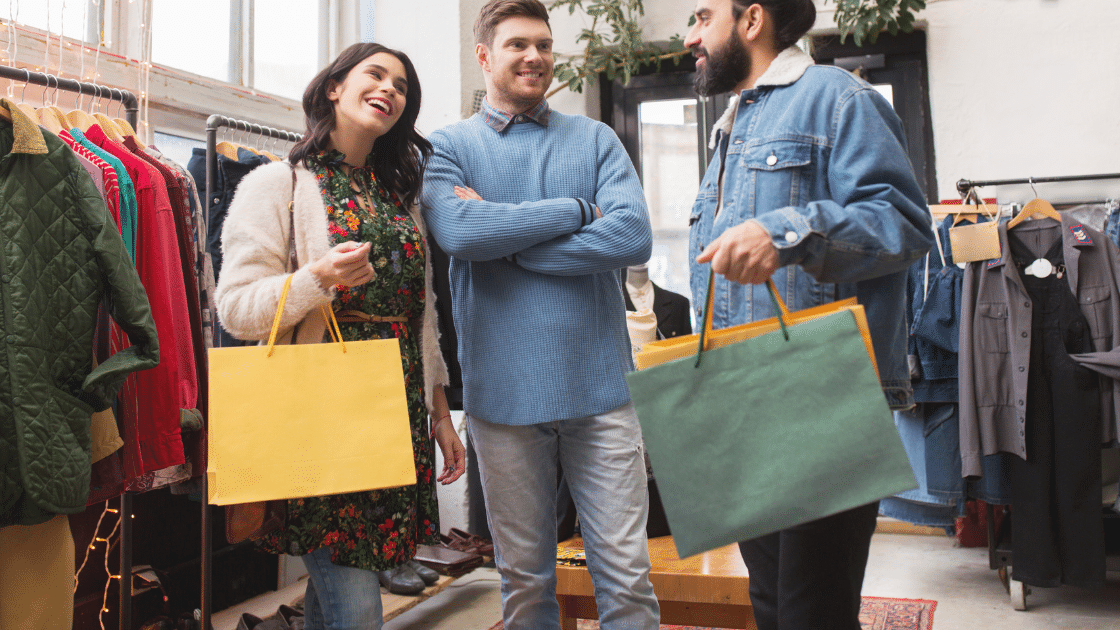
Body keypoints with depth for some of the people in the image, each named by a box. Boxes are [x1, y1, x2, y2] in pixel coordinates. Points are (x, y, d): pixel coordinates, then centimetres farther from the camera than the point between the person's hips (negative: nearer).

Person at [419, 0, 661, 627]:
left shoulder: (596, 139, 8)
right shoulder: (449, 145, 5)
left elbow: (634, 236, -8)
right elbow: (458, 231, -15)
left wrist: (503, 235, -10)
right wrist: (578, 209, -10)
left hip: (601, 385, 1)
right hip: (504, 389, 0)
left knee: (627, 574, 6)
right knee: (525, 578, 14)